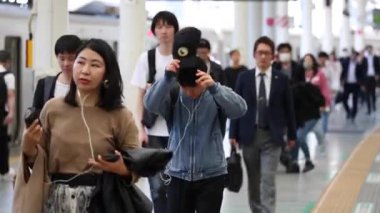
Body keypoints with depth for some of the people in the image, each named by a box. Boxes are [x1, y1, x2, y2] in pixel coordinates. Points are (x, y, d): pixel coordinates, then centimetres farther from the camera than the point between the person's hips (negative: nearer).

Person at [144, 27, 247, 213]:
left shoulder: (216, 95, -6)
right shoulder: (172, 96, -3)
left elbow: (240, 109, -23)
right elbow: (151, 104, -21)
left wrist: (214, 87, -40)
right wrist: (167, 78, -37)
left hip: (211, 175, -2)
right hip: (178, 175, 2)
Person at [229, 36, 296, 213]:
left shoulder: (282, 79, 1)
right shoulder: (244, 77, 2)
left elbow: (288, 108, 5)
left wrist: (291, 135, 7)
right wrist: (233, 134, -2)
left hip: (271, 136, -1)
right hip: (249, 135, 2)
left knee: (268, 180, -9)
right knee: (253, 180, 11)